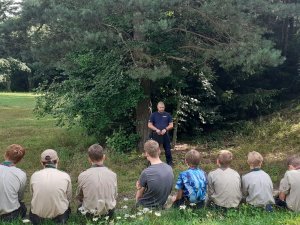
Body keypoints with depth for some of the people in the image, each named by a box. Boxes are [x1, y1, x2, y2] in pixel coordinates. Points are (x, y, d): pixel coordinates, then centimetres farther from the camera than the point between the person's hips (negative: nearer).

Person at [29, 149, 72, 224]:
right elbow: (69, 198, 1)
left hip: (38, 214, 2)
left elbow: (33, 194, 6)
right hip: (59, 212, -1)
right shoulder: (65, 176, -10)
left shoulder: (34, 175, -6)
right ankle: (61, 219, 17)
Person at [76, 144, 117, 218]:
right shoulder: (112, 175, -12)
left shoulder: (82, 176, -16)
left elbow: (79, 197, -1)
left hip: (90, 213, -1)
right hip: (109, 212, 2)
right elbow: (114, 196, 1)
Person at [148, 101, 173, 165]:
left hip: (165, 135, 1)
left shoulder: (167, 115, 6)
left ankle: (169, 162, 18)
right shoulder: (153, 115, 4)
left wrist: (165, 129, -14)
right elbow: (149, 125, 1)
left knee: (168, 149, 6)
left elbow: (171, 125, 4)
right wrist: (156, 129, -14)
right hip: (156, 135, -1)